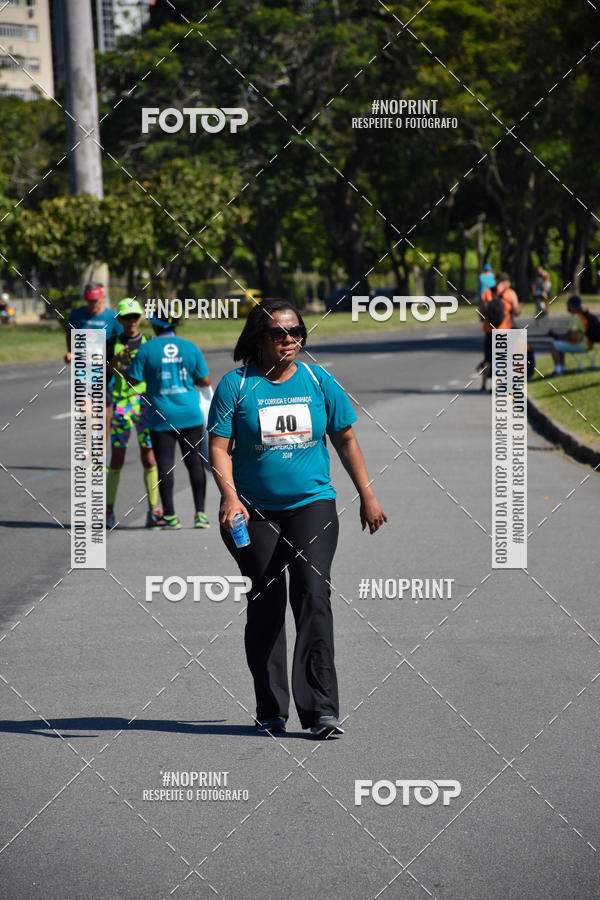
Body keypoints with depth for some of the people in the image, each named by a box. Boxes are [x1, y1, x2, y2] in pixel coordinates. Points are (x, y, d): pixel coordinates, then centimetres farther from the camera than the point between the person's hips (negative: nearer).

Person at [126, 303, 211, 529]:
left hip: (161, 418, -3)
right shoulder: (190, 348, 1)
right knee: (194, 462, 9)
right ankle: (200, 513, 8)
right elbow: (205, 380, 4)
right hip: (190, 416, 3)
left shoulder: (147, 349, -8)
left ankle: (170, 516, 5)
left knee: (165, 465, 3)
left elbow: (132, 380, -7)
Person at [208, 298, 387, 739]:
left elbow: (345, 438, 14)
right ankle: (270, 711, 16)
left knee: (312, 593, -15)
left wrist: (367, 496, 13)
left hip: (312, 504, 0)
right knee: (265, 605, 4)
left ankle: (321, 708, -16)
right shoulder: (237, 385, -1)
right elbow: (219, 447, -4)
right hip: (255, 512, 0)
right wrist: (229, 497, -19)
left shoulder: (318, 380, 5)